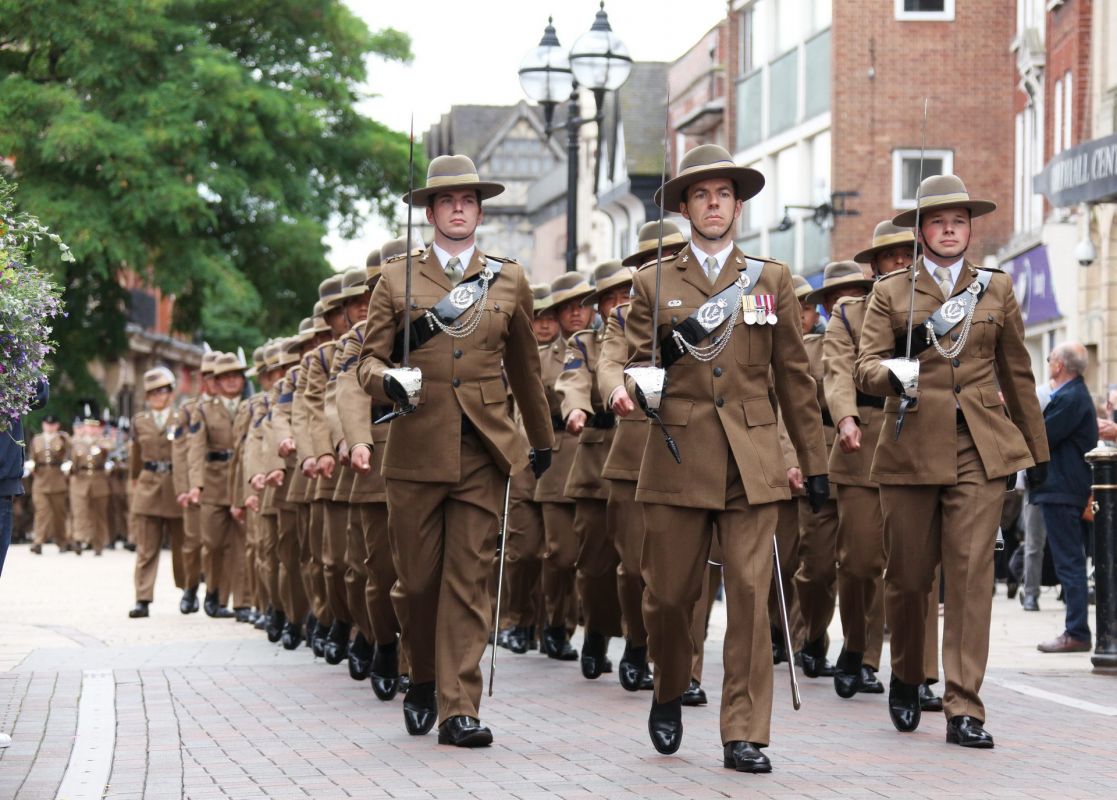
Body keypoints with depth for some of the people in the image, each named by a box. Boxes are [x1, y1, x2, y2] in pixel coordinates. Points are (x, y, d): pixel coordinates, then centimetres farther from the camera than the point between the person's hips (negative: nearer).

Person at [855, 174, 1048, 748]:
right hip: (911, 448, 0)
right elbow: (866, 364, -2)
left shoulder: (996, 288, 12)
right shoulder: (891, 291, 7)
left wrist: (1037, 449, 18)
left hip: (981, 449, 1)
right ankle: (906, 680, 31)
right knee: (907, 576, 5)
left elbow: (1017, 373, 17)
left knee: (971, 573, -9)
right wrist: (892, 375, -26)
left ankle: (964, 708, -8)